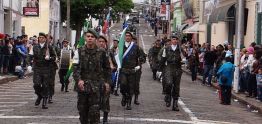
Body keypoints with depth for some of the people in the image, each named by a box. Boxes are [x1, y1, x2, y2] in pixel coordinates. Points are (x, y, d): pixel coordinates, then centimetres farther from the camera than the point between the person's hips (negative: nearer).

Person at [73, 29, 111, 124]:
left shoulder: (101, 52, 3)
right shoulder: (79, 51, 2)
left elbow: (107, 68, 13)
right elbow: (75, 68, -5)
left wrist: (106, 82, 10)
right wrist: (79, 80, -20)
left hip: (95, 85, -1)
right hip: (82, 85, 1)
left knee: (94, 110, -7)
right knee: (82, 109, 9)